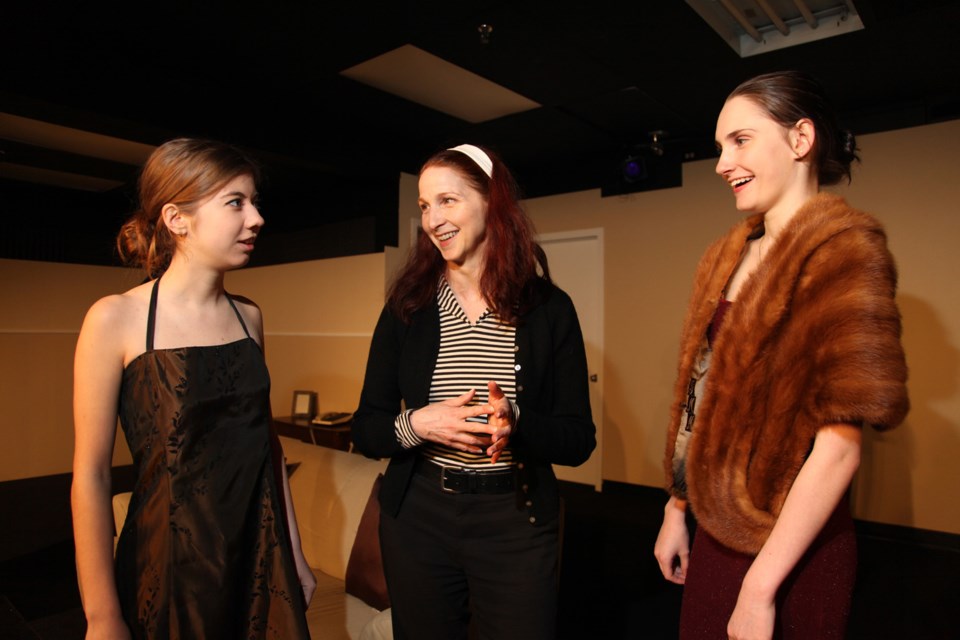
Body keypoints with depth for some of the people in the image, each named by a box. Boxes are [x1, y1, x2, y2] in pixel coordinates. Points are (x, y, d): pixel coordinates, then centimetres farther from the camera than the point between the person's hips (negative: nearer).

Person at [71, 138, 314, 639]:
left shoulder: (249, 317, 1)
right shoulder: (116, 320, -13)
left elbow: (264, 440, 7)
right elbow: (90, 475, -11)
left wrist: (294, 552, 10)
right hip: (170, 567, -4)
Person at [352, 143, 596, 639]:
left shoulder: (549, 309, -6)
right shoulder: (407, 307, -1)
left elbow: (579, 441, -5)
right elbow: (365, 430, 0)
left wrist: (516, 423, -24)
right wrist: (416, 424, -20)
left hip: (517, 524, -1)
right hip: (417, 518, 2)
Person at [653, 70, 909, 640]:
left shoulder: (842, 248, -14)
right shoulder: (726, 257, 7)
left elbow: (841, 439, -20)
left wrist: (760, 586, -19)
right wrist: (676, 510, 10)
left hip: (791, 551, -6)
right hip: (717, 532, 7)